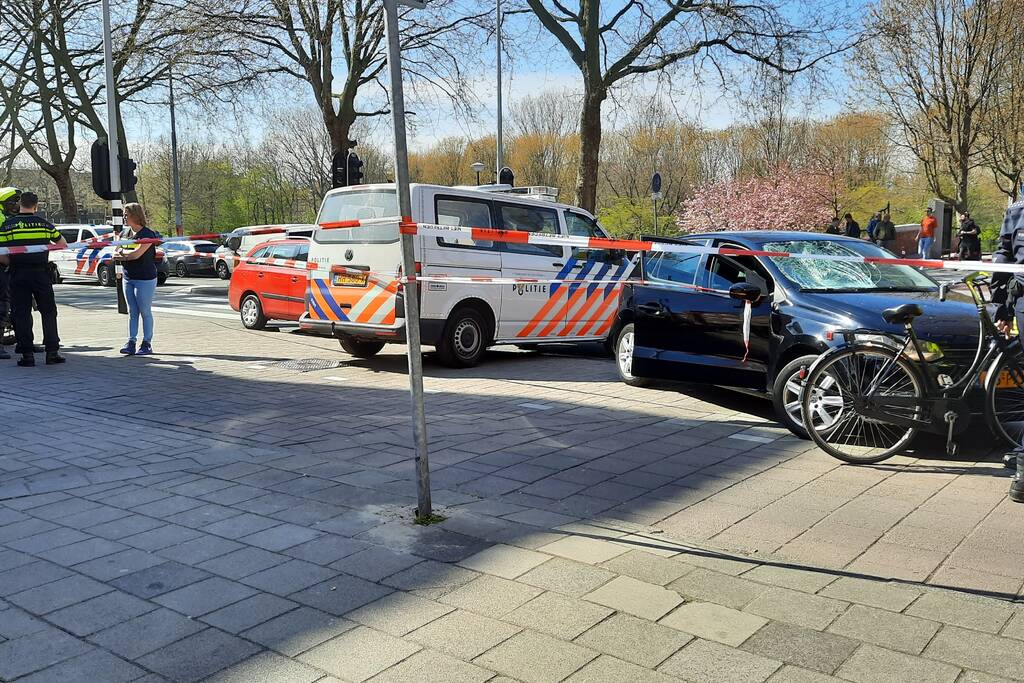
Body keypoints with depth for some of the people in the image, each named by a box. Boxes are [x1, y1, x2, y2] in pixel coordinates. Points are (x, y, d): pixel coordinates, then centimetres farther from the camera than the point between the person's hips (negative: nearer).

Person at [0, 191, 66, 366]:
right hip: (41, 272, 0)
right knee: (48, 312, 8)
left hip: (18, 274, 0)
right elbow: (63, 245, 13)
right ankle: (52, 351, 4)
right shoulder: (45, 224, 2)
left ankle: (27, 354, 4)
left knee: (21, 314, 5)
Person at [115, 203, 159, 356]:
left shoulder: (147, 234, -12)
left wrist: (123, 252, -3)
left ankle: (147, 343, 7)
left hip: (145, 279, -7)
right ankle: (131, 343, 12)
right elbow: (117, 254, 8)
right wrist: (128, 256, -12)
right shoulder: (124, 233, 12)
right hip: (128, 278, 7)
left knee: (145, 312, 0)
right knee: (132, 312, 9)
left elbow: (136, 253, -21)